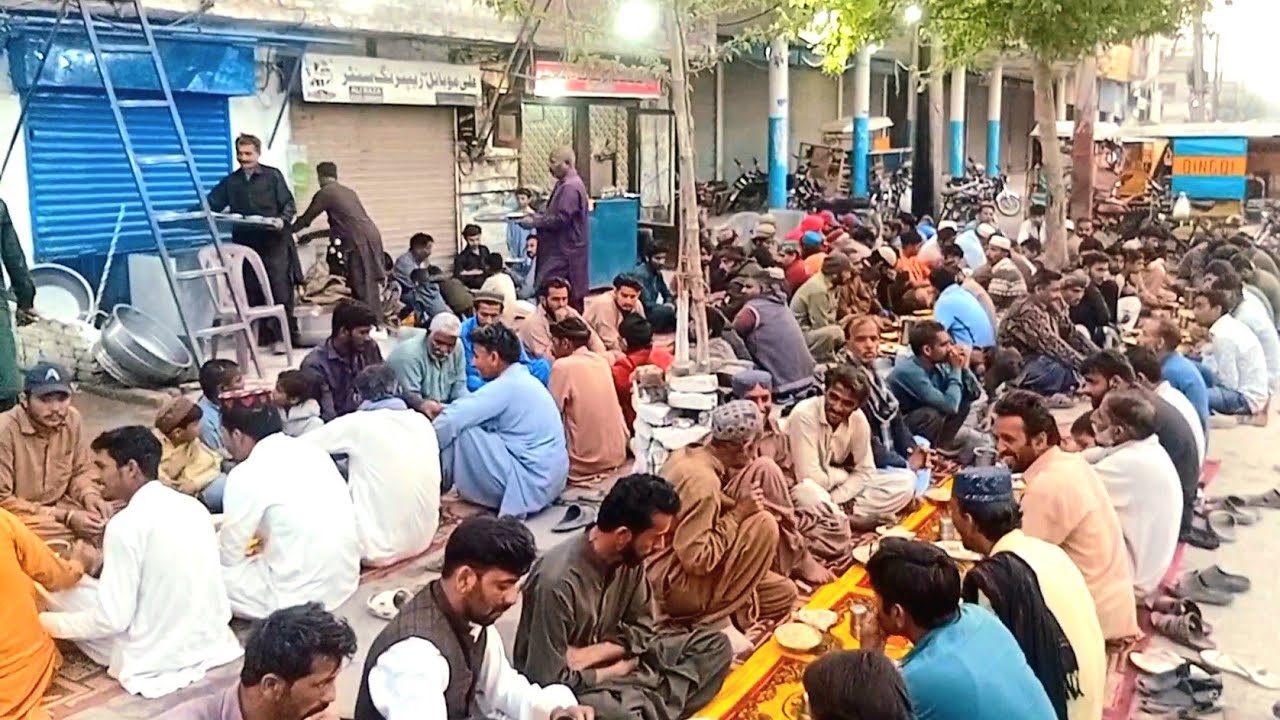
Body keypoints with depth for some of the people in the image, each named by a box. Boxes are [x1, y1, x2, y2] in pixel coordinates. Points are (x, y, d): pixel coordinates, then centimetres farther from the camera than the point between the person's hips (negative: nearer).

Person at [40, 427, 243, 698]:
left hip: (158, 660, -7)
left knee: (60, 590, 6)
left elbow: (112, 619, -16)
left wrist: (47, 623, -1)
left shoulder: (126, 524, -18)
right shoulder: (193, 506, 3)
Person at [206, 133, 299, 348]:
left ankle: (285, 335, -4)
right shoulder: (230, 182, 16)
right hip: (246, 243, 4)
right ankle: (264, 336, 7)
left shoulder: (273, 176, 5)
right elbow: (211, 204, 14)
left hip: (274, 240, -4)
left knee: (280, 289, -9)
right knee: (252, 292, 1)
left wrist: (282, 220, -18)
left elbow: (289, 204, 1)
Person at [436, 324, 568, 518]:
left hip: (530, 485, -10)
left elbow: (453, 419, -22)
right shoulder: (524, 379, 12)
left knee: (461, 432, -12)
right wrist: (444, 408, 11)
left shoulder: (506, 386, -17)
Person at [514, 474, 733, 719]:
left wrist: (593, 653, -15)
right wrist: (618, 671, -14)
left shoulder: (630, 557, -8)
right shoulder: (557, 581, -28)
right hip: (567, 688, -8)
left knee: (715, 645, -6)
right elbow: (550, 681, -24)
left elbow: (642, 628, 3)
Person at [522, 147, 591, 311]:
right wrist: (535, 216, 7)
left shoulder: (571, 187, -18)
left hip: (565, 253, -10)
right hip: (560, 249, 10)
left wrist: (534, 222, -15)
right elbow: (553, 212, 23)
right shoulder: (564, 184, 15)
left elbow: (561, 219, -23)